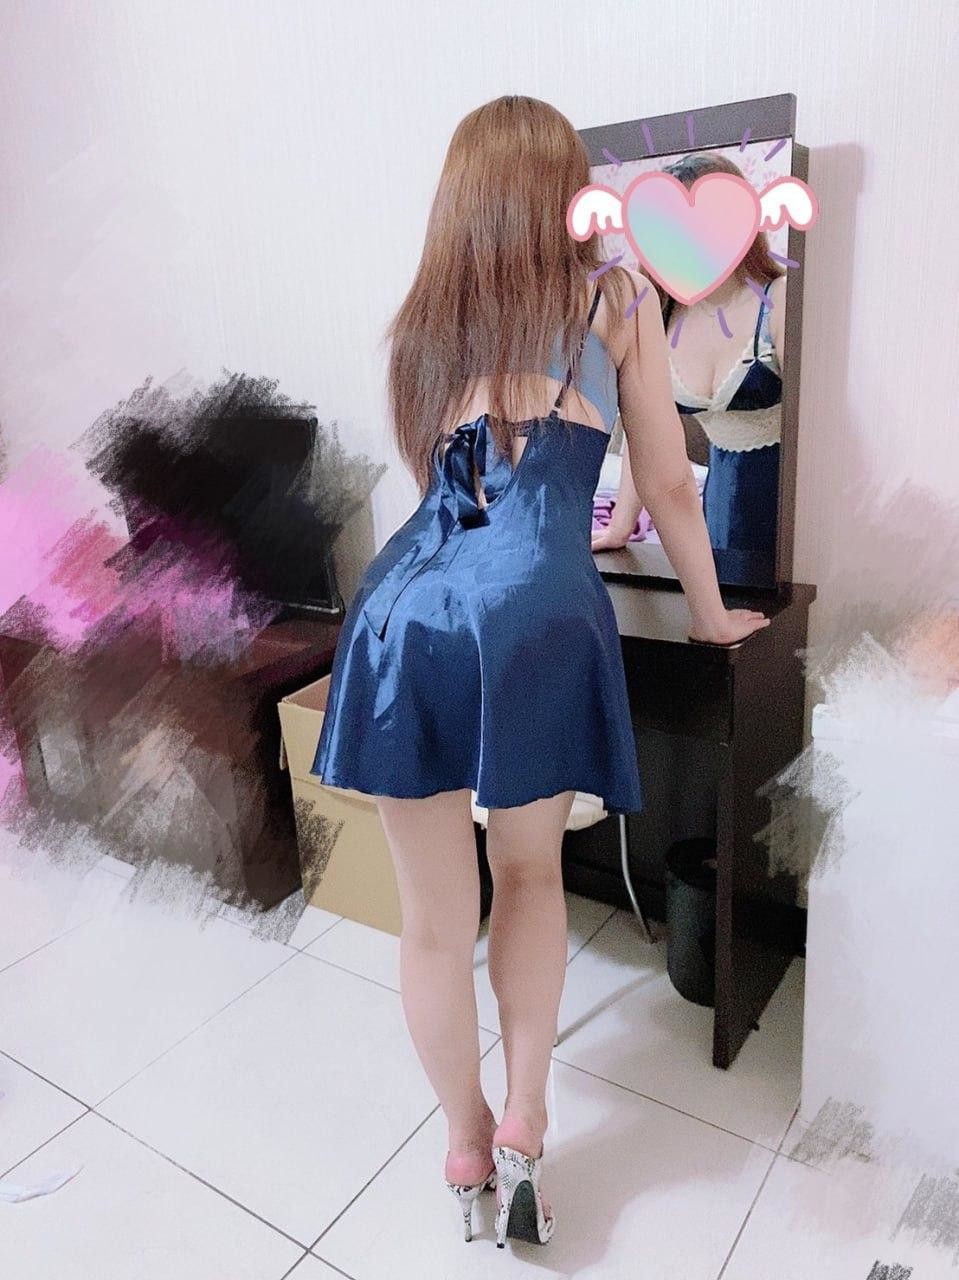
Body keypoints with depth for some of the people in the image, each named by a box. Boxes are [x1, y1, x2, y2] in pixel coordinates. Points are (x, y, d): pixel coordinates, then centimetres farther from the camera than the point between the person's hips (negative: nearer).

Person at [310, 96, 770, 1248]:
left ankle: (466, 1143, 35)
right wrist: (711, 614, 31)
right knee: (530, 872, 23)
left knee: (434, 915, 14)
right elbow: (668, 487, 17)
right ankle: (522, 1125, 24)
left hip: (405, 601, 3)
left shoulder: (426, 319, 22)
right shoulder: (615, 300, 14)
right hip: (533, 607, -2)